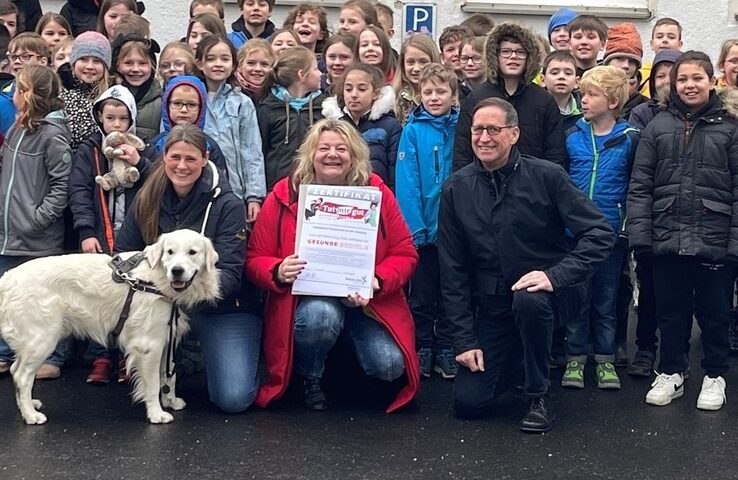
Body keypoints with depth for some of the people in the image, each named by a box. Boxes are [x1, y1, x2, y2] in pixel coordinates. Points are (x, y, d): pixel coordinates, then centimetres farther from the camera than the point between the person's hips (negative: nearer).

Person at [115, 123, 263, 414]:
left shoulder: (228, 205, -14)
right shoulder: (148, 200, -2)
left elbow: (230, 274, -19)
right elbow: (123, 253, 1)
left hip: (224, 306, -4)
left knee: (233, 399, -20)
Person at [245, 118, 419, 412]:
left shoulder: (377, 193, -2)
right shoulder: (283, 196, -4)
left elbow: (405, 254, 0)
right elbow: (255, 259, 0)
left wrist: (378, 282, -20)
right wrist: (278, 273, -24)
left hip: (365, 299, 1)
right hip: (307, 299, -1)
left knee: (389, 367, -21)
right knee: (321, 316, -37)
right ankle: (309, 377, -2)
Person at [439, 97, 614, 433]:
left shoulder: (546, 177, -10)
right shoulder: (456, 189, -2)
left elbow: (600, 234, -14)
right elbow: (452, 270, 0)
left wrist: (555, 274, -28)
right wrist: (465, 340, -4)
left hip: (546, 293, -3)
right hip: (492, 306, 3)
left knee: (528, 299, -38)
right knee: (468, 402, -7)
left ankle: (540, 396, -14)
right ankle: (519, 363, 25)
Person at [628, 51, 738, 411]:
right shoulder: (658, 126, 6)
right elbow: (640, 186, 3)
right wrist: (640, 234, -5)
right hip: (667, 239, 2)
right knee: (671, 310, 11)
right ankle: (671, 373, 26)